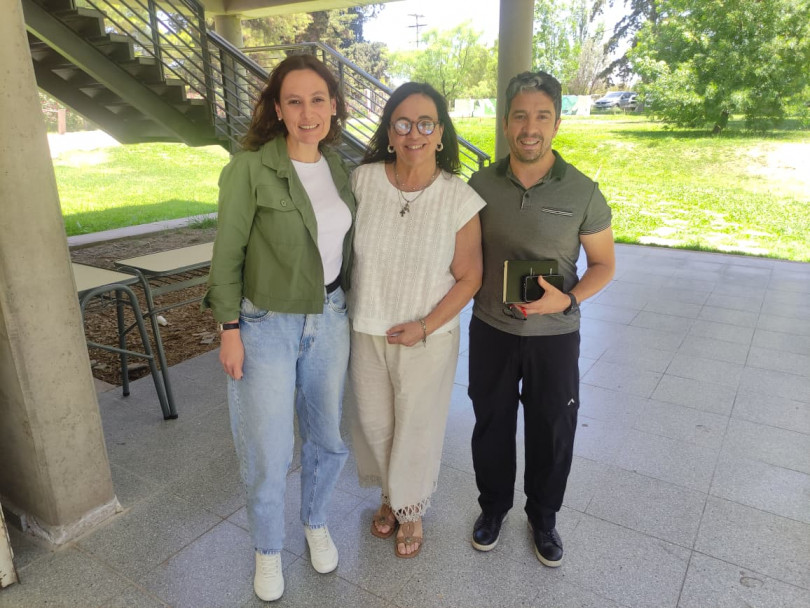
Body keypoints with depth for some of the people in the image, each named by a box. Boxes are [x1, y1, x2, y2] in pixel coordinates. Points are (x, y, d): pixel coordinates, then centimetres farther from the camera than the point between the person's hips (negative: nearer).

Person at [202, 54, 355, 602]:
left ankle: (317, 522, 45)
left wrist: (351, 312, 12)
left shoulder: (339, 169, 2)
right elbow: (227, 256, -9)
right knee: (269, 452, 8)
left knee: (328, 434, 17)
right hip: (266, 325, -4)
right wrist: (230, 331, -9)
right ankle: (268, 548, 36)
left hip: (330, 319, 5)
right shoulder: (249, 169, -14)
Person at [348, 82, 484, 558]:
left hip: (429, 336, -2)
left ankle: (411, 510, 41)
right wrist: (342, 312, -2)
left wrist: (425, 327, -15)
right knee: (374, 421, 18)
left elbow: (468, 277, -7)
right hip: (367, 331, 3)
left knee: (418, 427, 14)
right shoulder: (363, 180, -8)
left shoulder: (460, 198, -14)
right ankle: (390, 495, 47)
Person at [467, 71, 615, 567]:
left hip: (555, 334, -1)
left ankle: (544, 517, 39)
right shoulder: (481, 185, -5)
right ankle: (493, 506, 41)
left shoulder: (582, 192, -11)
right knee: (492, 422, 16)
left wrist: (567, 299, -21)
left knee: (552, 431, 13)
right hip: (491, 329, 2)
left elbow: (603, 265, -3)